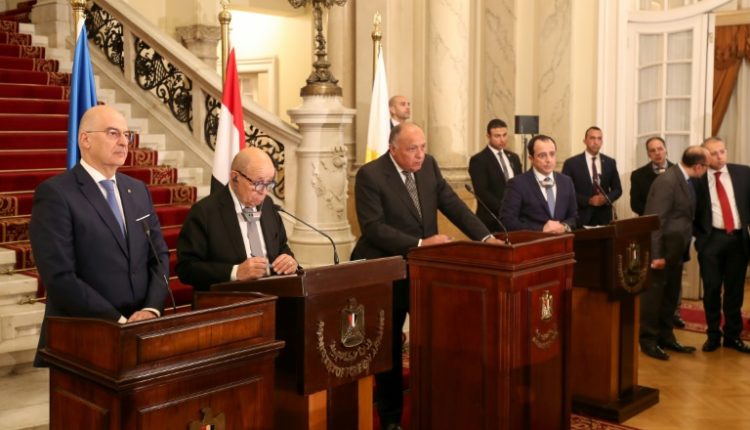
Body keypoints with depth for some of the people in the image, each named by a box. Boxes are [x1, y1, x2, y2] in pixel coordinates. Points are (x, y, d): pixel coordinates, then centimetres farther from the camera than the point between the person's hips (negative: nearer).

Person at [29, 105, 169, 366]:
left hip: (139, 332, 5)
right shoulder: (54, 193, -10)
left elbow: (159, 256, 9)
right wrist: (119, 321, -18)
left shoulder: (138, 190, 10)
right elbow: (60, 277, -17)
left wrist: (152, 309, -8)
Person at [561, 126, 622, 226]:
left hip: (604, 217, 3)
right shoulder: (571, 163, -1)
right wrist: (588, 200, -15)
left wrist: (606, 198, -9)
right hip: (581, 218, -3)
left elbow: (617, 189, 13)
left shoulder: (610, 163, 10)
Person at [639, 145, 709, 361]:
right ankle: (648, 340, 14)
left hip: (676, 250, 9)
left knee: (670, 296, 17)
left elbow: (685, 216, 11)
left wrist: (684, 250, 8)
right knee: (653, 296, 3)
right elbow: (656, 220, -22)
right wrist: (656, 255, -22)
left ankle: (666, 337, 28)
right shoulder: (667, 181, -20)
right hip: (662, 250, -9)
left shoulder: (685, 180, 7)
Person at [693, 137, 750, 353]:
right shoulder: (697, 178, -4)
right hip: (711, 239, -2)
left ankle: (733, 335, 21)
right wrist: (698, 235, -5)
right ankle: (713, 334, 18)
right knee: (711, 289, 4)